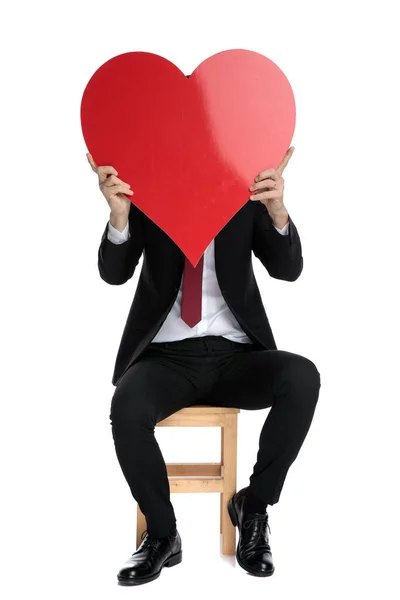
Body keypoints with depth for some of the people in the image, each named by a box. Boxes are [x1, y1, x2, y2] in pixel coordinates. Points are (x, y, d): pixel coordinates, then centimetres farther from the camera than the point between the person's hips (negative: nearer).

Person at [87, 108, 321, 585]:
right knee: (127, 405, -31)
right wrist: (119, 214, -30)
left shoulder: (247, 192, 2)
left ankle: (253, 504, -5)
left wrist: (277, 211, -28)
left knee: (302, 377, -27)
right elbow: (114, 273, -9)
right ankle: (163, 535, -7)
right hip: (167, 356, -1)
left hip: (234, 355, 1)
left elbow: (288, 270, -7)